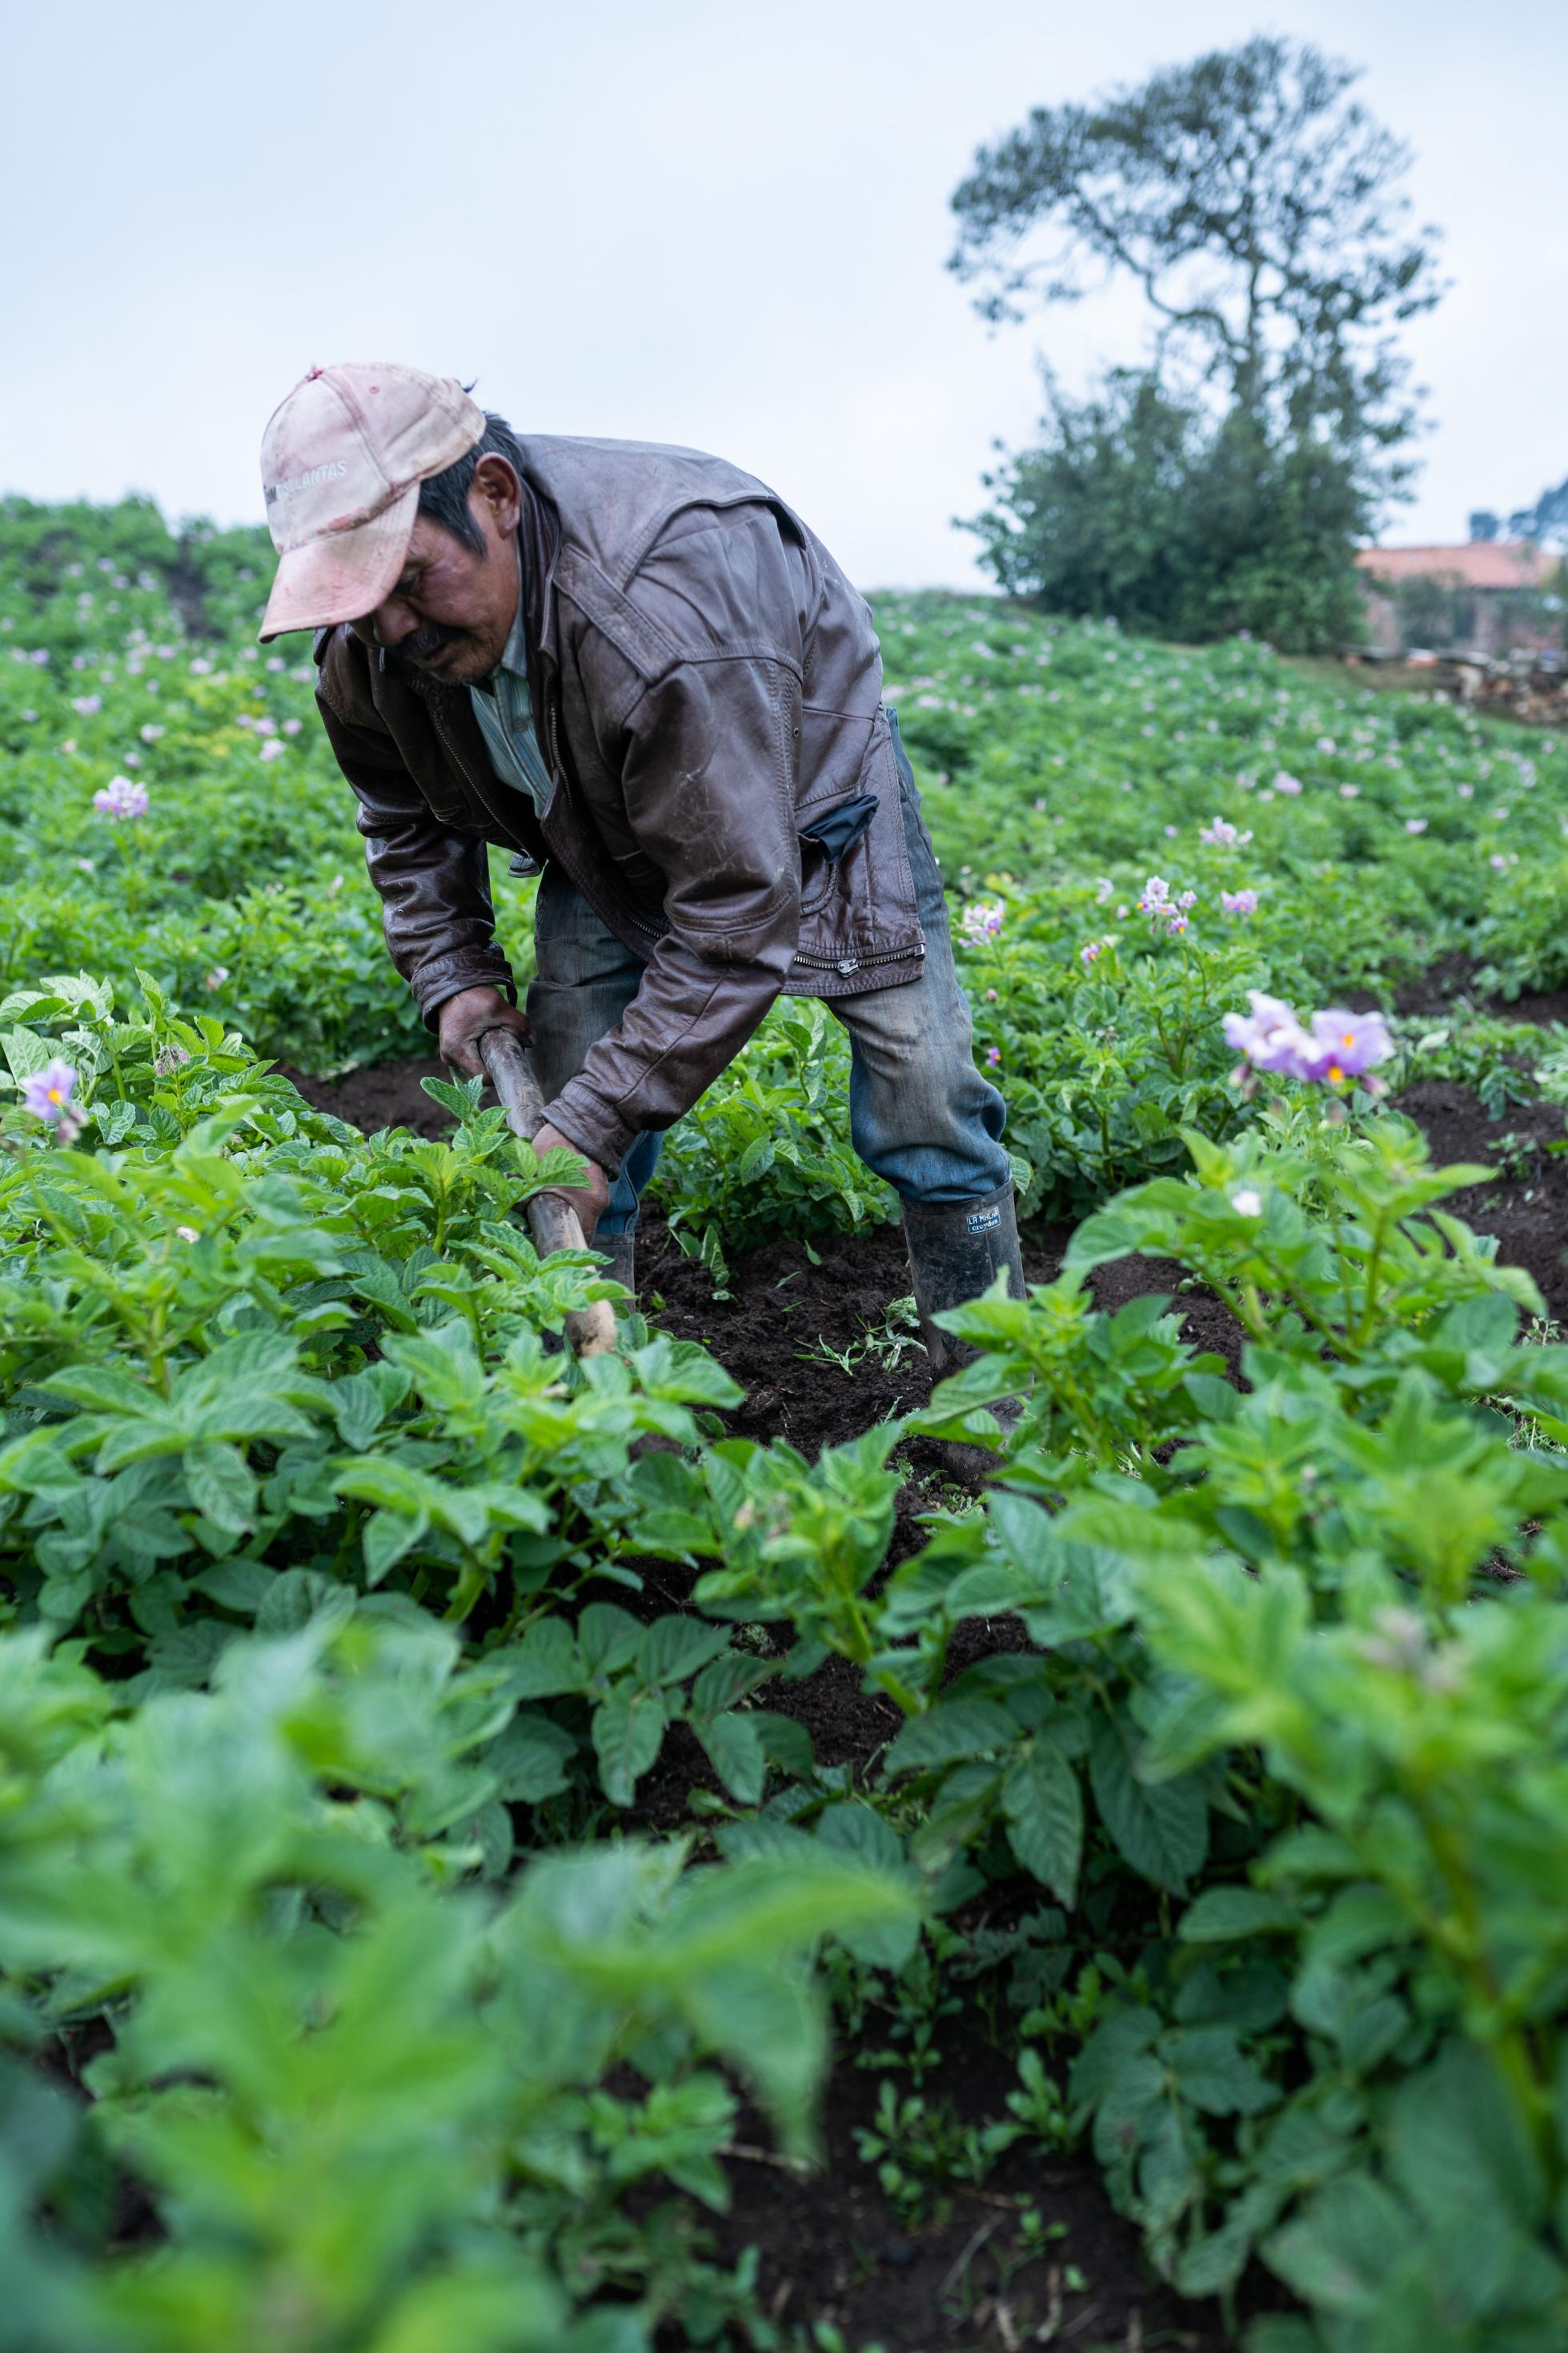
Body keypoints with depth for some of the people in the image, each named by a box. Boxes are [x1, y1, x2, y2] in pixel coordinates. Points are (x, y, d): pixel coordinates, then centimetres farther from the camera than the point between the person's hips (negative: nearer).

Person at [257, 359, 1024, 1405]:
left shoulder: (664, 609, -44)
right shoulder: (370, 648, -20)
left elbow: (737, 910, -42)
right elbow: (407, 817, 5)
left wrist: (596, 1125, -40)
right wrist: (453, 974, -9)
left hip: (803, 785, -4)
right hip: (609, 835, 5)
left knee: (924, 1103, -7)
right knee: (564, 1106, -8)